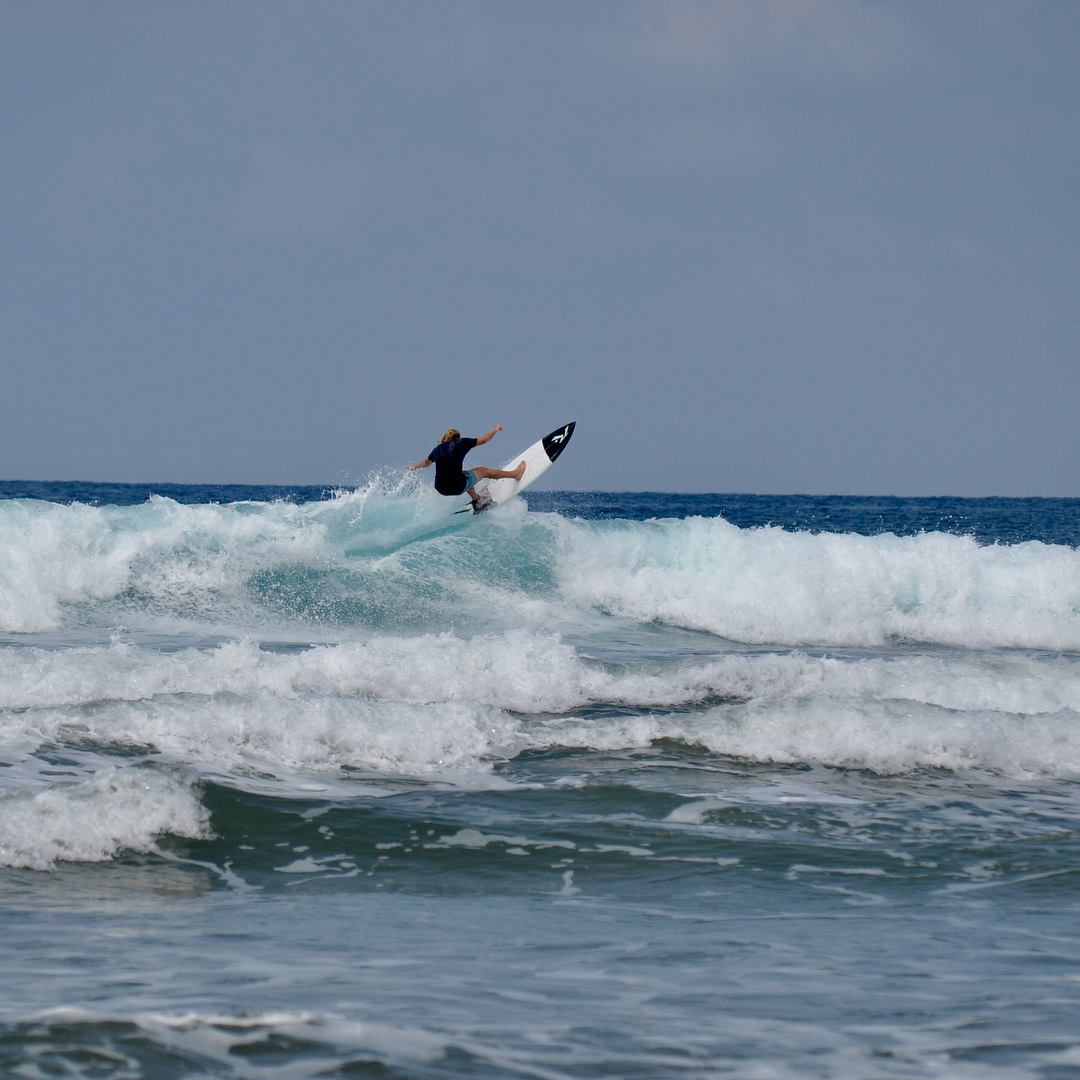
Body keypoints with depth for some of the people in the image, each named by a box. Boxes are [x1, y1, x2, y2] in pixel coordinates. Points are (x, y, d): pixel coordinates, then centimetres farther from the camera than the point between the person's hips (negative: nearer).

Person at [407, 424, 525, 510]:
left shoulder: (438, 449, 11)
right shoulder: (461, 443, 1)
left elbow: (426, 463, 28)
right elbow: (484, 440, 11)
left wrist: (412, 466, 48)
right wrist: (495, 430, 29)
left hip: (441, 489, 5)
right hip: (457, 487, -5)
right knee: (483, 470, 19)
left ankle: (476, 502, 48)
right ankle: (515, 474, 34)